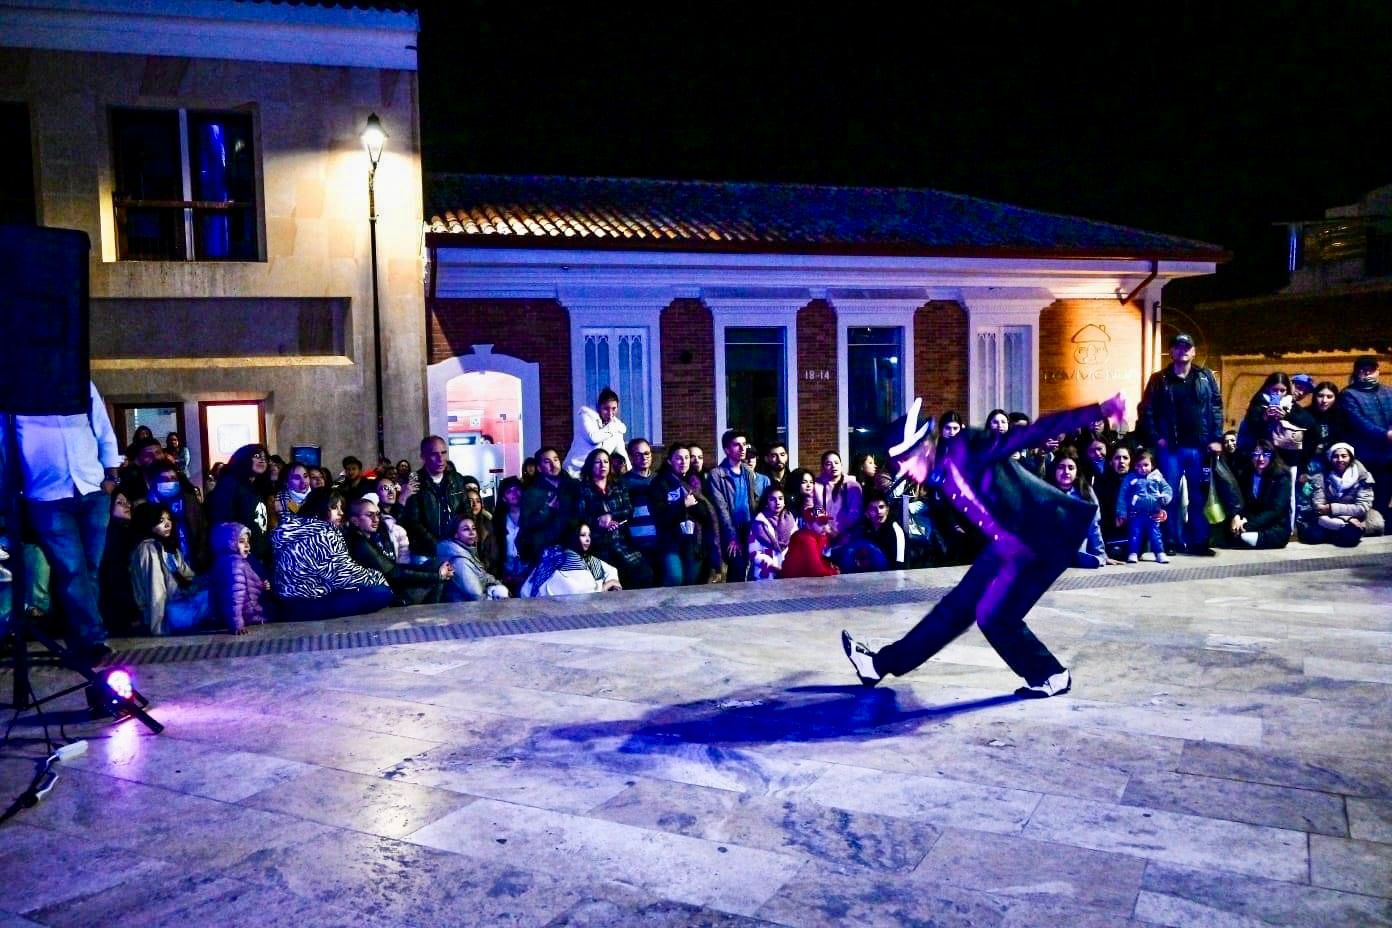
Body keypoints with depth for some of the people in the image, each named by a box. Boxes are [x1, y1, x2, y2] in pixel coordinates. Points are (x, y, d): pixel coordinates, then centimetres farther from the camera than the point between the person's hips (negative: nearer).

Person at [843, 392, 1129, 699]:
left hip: (1044, 535, -8)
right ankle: (884, 663, 18)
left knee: (992, 615, -9)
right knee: (958, 604, 11)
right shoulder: (942, 478, 10)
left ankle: (1050, 675, 12)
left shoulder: (966, 447, -14)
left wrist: (1099, 410, -24)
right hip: (1006, 545, 8)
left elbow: (1033, 433, -19)